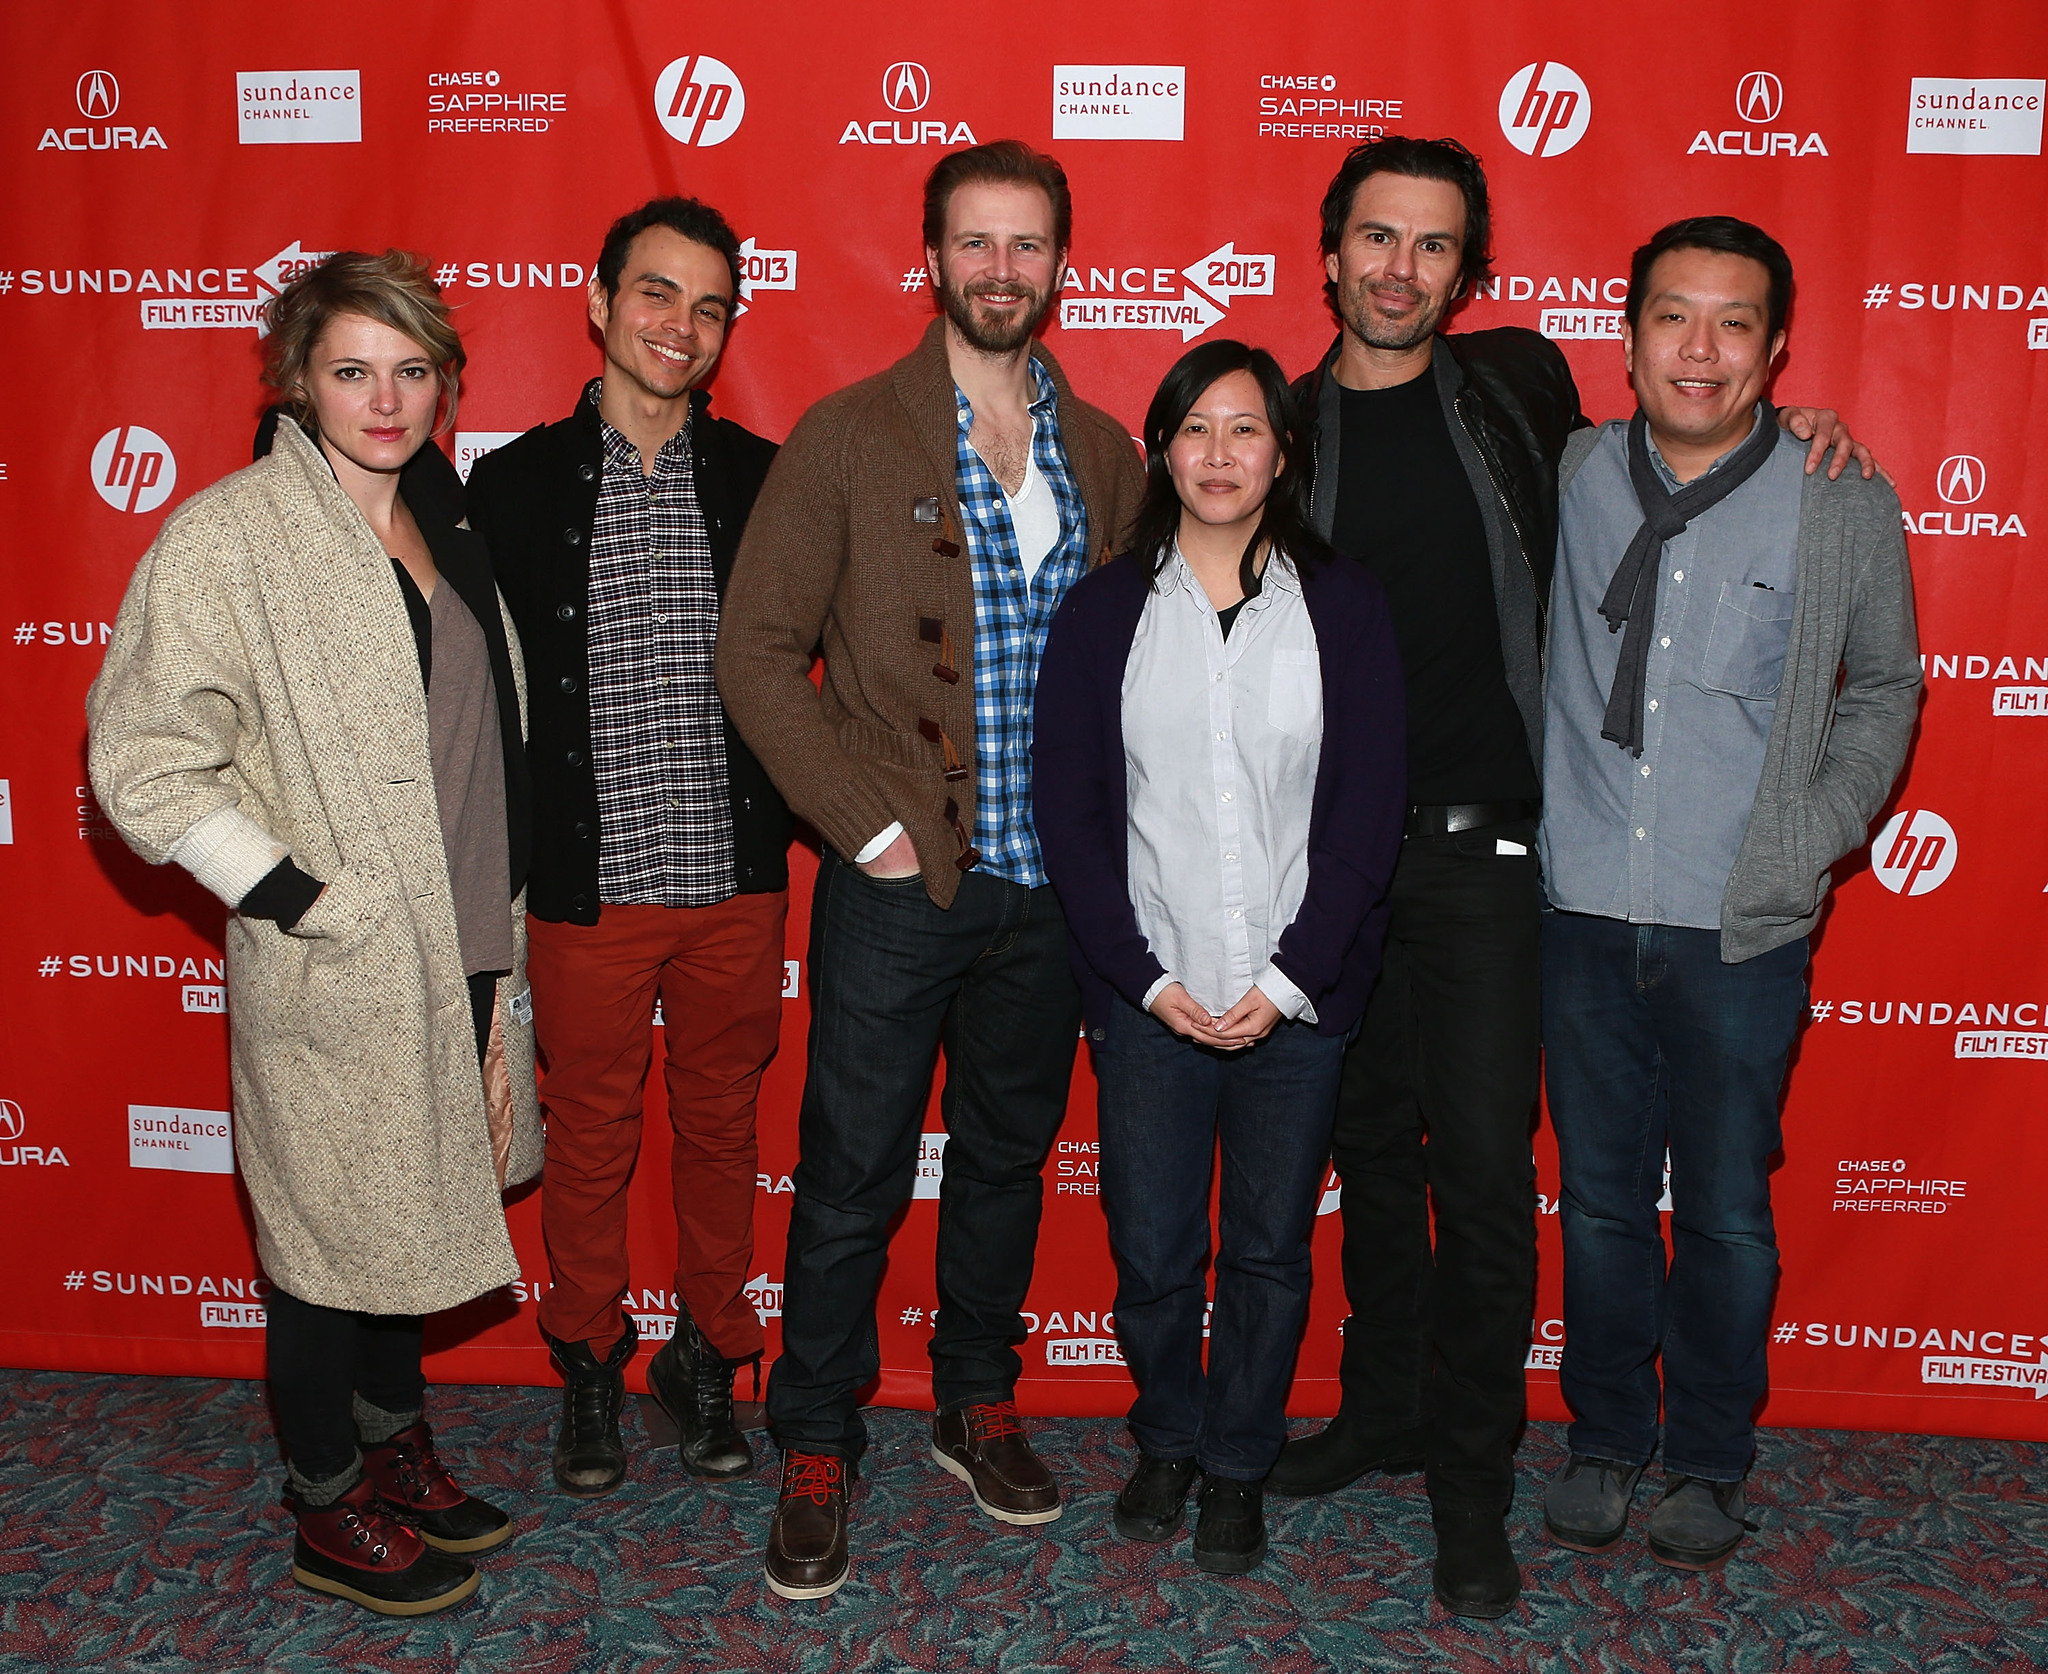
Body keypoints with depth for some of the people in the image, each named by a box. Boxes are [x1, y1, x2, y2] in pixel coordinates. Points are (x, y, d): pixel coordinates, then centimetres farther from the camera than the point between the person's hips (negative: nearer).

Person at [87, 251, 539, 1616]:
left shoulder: (442, 524, 10)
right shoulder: (229, 535, -12)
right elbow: (145, 762, -15)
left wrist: (497, 942, 14)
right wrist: (301, 900, -16)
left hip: (455, 946, 7)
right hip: (330, 975, -6)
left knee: (410, 1210, 20)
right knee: (331, 1237, 8)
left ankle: (396, 1444, 40)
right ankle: (329, 1516, 28)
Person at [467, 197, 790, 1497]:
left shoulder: (762, 477, 2)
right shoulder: (515, 483, -2)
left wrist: (798, 813, -2)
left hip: (736, 879, 1)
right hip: (587, 888, -1)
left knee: (721, 1124, 15)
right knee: (591, 1139, 13)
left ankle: (709, 1354, 35)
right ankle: (590, 1365, 35)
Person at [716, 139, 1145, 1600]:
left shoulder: (1105, 455, 8)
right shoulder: (848, 437, -4)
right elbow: (757, 654, -6)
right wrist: (867, 824, -11)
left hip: (1051, 882, 4)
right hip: (900, 881, -4)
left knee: (1008, 1155, 17)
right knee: (852, 1178, 4)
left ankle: (980, 1408, 36)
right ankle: (816, 1452, 23)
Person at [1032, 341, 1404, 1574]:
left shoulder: (1344, 606, 1)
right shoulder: (1105, 610, 2)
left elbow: (1369, 809, -2)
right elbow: (1068, 810, 0)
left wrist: (1286, 979, -9)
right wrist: (1148, 979, -7)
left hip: (1299, 998, 0)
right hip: (1149, 997, 0)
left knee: (1270, 1251, 11)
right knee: (1152, 1252, 7)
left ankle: (1239, 1467, 32)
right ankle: (1169, 1439, 34)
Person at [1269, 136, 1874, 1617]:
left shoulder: (1520, 386, 4)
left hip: (1485, 846, -1)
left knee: (1484, 1164, -1)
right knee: (1374, 1145, 13)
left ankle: (1472, 1481, 16)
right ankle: (1385, 1411, 32)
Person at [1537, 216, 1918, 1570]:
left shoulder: (1845, 506, -3)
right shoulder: (1567, 476, 0)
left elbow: (1884, 686, 10)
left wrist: (1819, 836, -1)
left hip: (1742, 928, -1)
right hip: (1583, 911, 1)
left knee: (1725, 1209, 11)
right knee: (1600, 1195, 14)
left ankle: (1710, 1463, 33)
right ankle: (1606, 1442, 34)